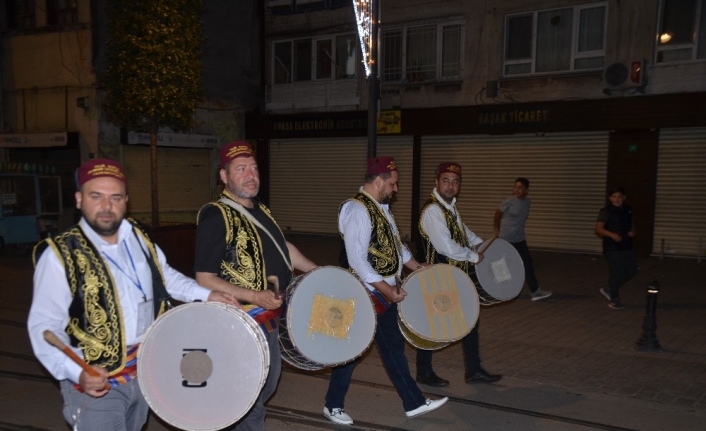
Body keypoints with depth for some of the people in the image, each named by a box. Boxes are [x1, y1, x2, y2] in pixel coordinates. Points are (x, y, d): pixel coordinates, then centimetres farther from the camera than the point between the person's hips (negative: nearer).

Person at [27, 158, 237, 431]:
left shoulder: (138, 237, 2)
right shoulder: (61, 254, -18)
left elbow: (164, 276, 18)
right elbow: (44, 326, -19)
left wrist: (206, 295, 6)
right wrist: (77, 371, -32)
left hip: (145, 373, 6)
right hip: (96, 383, -6)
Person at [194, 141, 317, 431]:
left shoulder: (260, 210, 7)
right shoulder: (216, 217, -20)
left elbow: (282, 248, 23)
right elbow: (204, 279, -24)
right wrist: (254, 297, -31)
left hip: (268, 318, 9)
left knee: (268, 385, 26)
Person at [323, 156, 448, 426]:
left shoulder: (381, 207, 10)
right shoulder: (357, 210, -20)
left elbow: (395, 244, 22)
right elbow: (356, 260, -25)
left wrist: (417, 268, 18)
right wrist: (385, 288, -24)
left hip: (384, 292, 9)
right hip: (363, 294, -9)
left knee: (393, 345, 15)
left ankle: (413, 403, 25)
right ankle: (333, 405, 22)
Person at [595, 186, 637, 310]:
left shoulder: (628, 210, 10)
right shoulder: (606, 211, -10)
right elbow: (598, 229, -14)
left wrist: (632, 231, 1)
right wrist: (611, 234, -28)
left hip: (627, 246, 7)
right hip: (612, 247, -7)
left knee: (632, 269, 9)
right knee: (615, 272, -2)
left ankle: (610, 290, 23)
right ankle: (614, 299, 13)